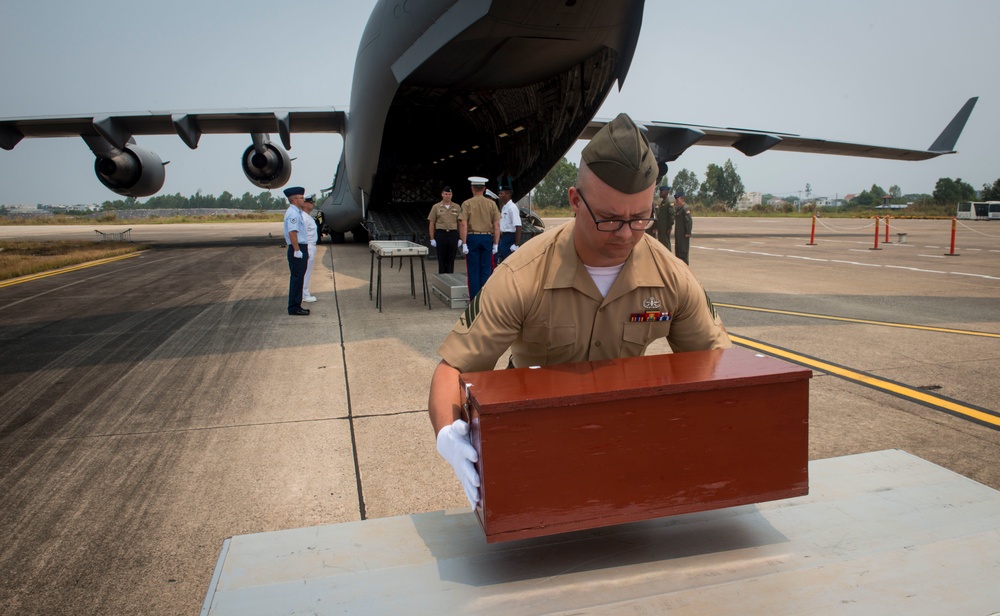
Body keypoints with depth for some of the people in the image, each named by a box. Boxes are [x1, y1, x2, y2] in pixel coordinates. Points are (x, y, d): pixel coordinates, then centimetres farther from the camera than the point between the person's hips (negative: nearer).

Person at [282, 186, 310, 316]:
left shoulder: (297, 212, 16)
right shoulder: (293, 213, -15)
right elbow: (292, 233, -23)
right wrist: (297, 250, -24)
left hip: (301, 249, 10)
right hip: (297, 250, -10)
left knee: (299, 278, 14)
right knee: (297, 279, -6)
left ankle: (296, 306, 22)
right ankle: (294, 308, 0)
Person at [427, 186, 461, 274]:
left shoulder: (456, 207, 8)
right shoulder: (436, 207, 4)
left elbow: (460, 223, 10)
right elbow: (432, 224, 3)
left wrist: (460, 238, 4)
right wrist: (432, 239, -2)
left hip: (453, 234, 1)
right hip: (441, 234, -1)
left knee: (451, 259, 4)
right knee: (441, 259, 3)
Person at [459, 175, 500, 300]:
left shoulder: (467, 203, -3)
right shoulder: (492, 204, 4)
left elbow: (463, 225, -10)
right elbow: (497, 225, 1)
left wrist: (464, 243, -8)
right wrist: (495, 244, 5)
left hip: (472, 238, -2)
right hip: (487, 238, 2)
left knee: (473, 271, 4)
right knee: (486, 270, 8)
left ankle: (474, 299, 6)